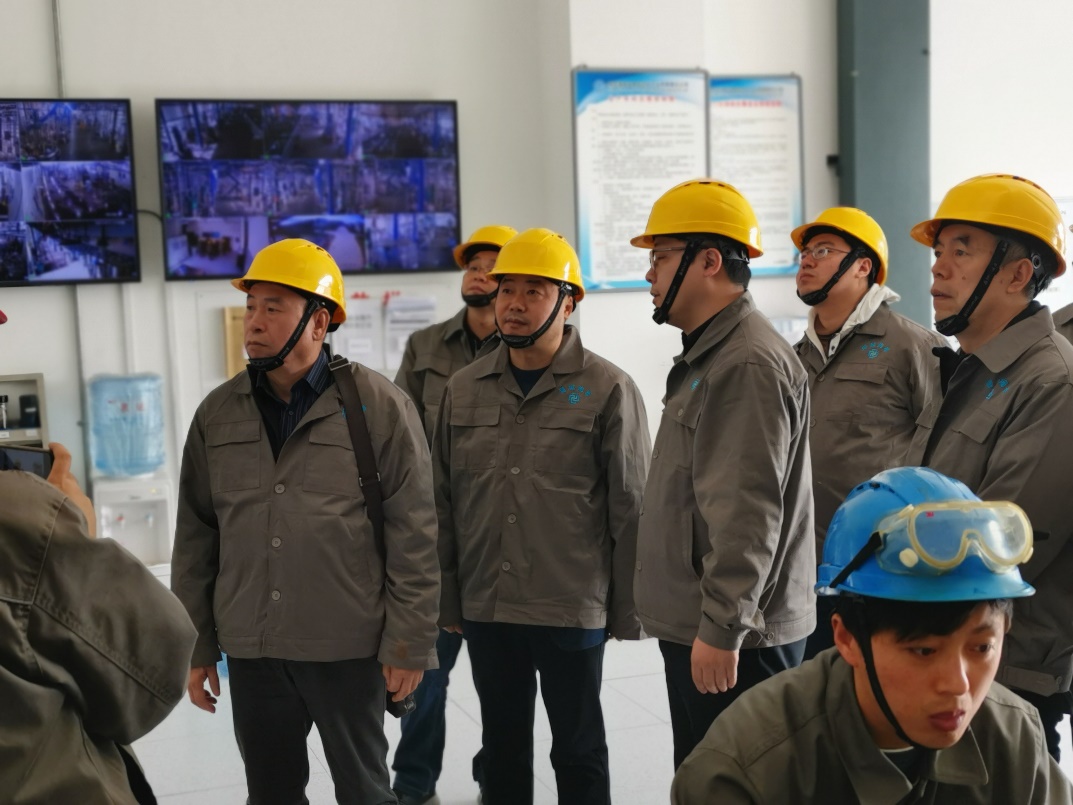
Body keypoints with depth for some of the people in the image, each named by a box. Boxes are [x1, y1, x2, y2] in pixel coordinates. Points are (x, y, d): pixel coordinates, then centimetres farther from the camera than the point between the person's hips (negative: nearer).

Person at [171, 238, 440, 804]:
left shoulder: (381, 407, -8)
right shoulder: (218, 413, 5)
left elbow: (414, 538, -8)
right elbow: (195, 538, 9)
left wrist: (409, 644, -9)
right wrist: (194, 646, 9)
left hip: (347, 650, -4)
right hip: (250, 650, 4)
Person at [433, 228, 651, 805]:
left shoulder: (607, 389, -6)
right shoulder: (464, 389, 6)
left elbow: (630, 509, -5)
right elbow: (445, 501, 9)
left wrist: (627, 609, -5)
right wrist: (448, 599, 8)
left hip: (572, 611, -4)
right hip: (485, 608, 4)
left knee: (578, 752, 10)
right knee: (502, 746, 17)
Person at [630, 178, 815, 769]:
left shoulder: (749, 365, -19)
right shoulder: (706, 355, 16)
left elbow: (749, 515, -24)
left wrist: (722, 628, -23)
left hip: (734, 640, -11)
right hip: (695, 628, 11)